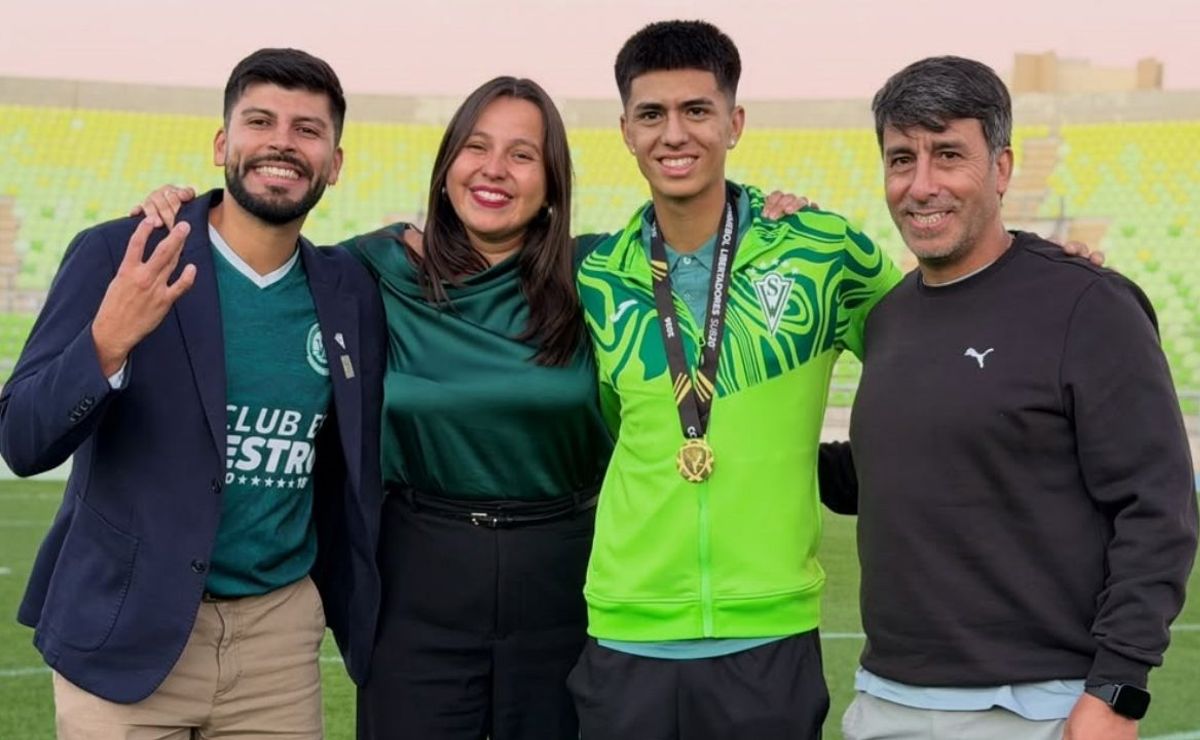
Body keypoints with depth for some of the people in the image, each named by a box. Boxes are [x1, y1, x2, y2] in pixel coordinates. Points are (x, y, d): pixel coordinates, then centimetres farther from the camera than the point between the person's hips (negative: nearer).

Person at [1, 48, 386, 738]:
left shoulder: (351, 291, 2)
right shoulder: (115, 257, -9)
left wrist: (364, 621, 11)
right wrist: (108, 342, -28)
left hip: (280, 636, 3)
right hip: (125, 632, -3)